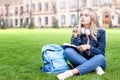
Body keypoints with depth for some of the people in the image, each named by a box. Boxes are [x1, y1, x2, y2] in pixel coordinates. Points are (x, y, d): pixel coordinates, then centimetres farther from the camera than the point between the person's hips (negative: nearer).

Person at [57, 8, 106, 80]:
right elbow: (74, 50, -9)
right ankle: (95, 67, -26)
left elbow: (101, 53, -11)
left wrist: (89, 47, -28)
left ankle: (71, 72, -43)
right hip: (80, 61, 2)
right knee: (68, 50, -23)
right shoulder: (78, 31, -3)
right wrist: (75, 36, -22)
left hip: (95, 61, -1)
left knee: (100, 58, -35)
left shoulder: (100, 32, -8)